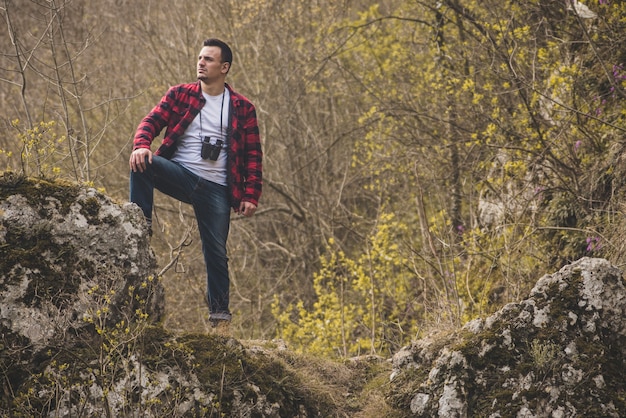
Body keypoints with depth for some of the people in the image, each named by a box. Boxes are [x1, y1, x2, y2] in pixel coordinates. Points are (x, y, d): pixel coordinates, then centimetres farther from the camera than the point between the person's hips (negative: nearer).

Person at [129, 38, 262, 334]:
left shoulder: (242, 109, 6)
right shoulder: (180, 95, 8)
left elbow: (252, 156, 6)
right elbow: (152, 121, -2)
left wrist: (251, 195, -5)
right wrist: (142, 144, -25)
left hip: (216, 188, 0)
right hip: (179, 175, 0)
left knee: (216, 253, 0)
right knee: (142, 162, -29)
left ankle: (220, 316, 9)